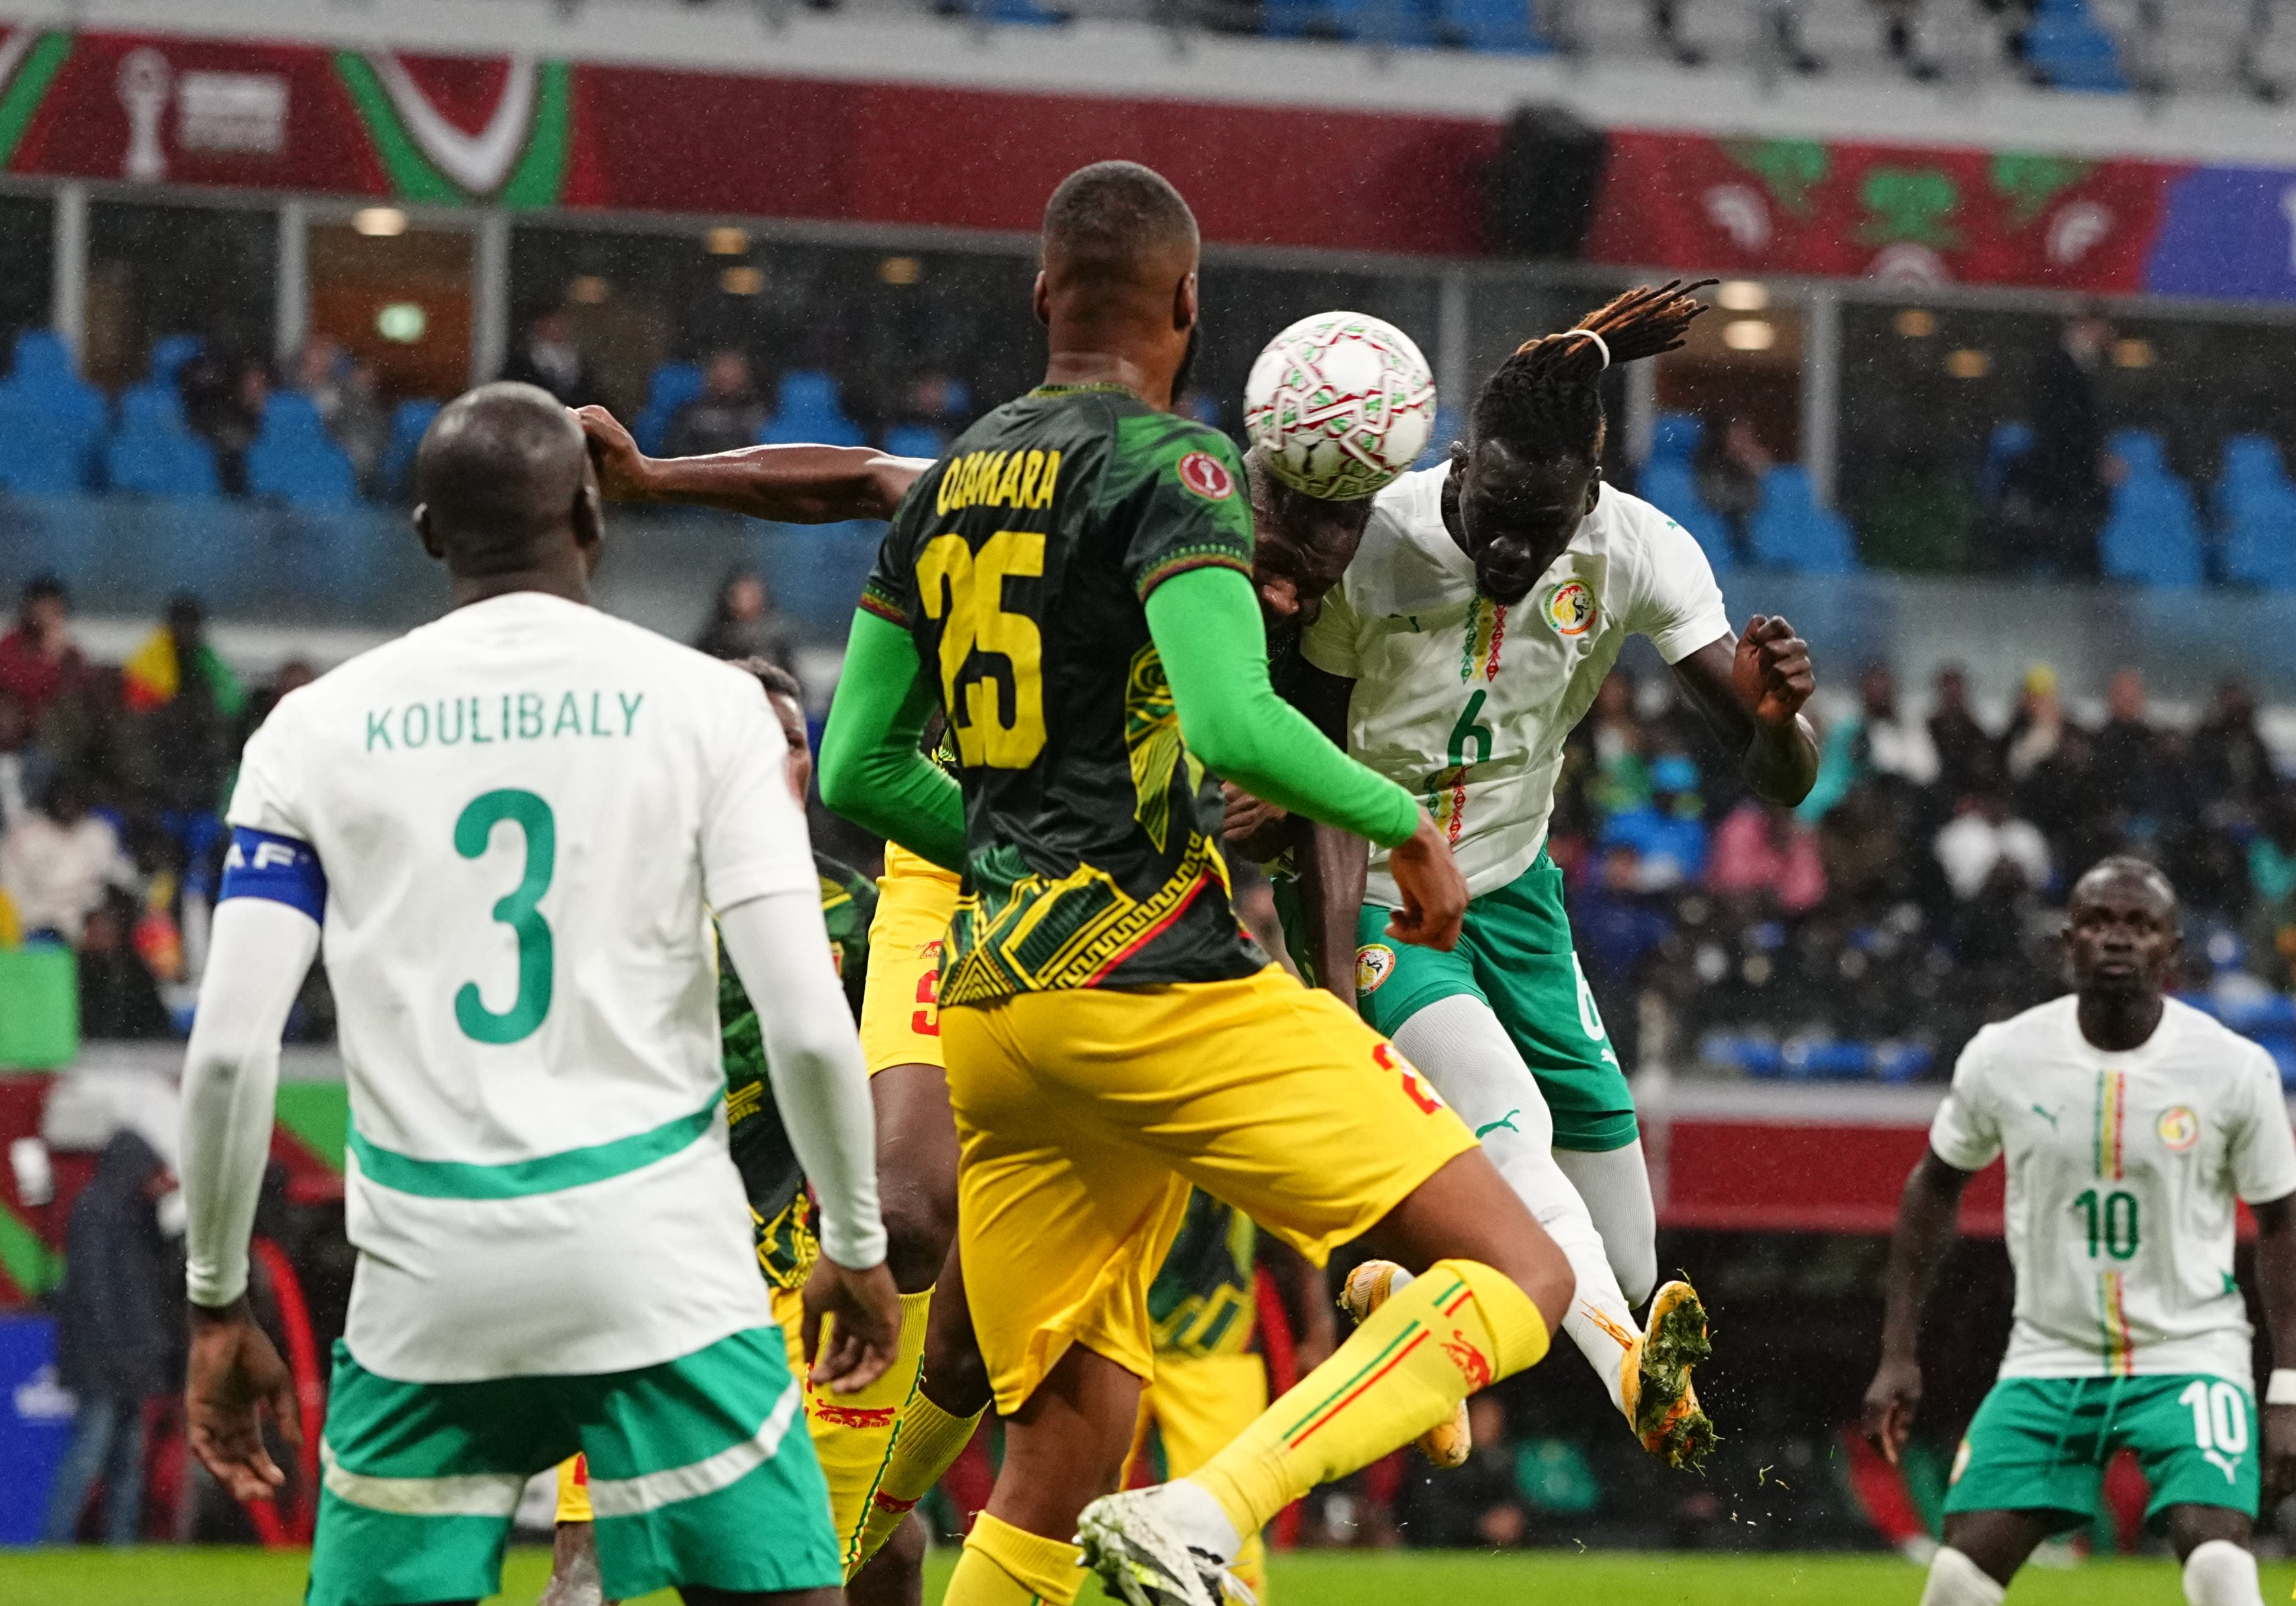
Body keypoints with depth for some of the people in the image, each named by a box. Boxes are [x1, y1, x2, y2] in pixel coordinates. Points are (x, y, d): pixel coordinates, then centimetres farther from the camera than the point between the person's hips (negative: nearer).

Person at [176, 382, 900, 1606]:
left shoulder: (316, 729, 5)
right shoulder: (704, 704, 0)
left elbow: (229, 1052, 0)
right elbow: (807, 1028, -5)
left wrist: (217, 1306, 10)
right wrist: (856, 1244, 9)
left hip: (428, 1288, 2)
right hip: (665, 1272, -2)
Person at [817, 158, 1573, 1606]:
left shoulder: (950, 485, 16)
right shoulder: (1170, 466, -6)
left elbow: (858, 771, 19)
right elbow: (1234, 724, -20)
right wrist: (1407, 821, -5)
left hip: (992, 1001, 8)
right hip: (1158, 983, -8)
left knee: (1067, 1446, 12)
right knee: (1516, 1281, -7)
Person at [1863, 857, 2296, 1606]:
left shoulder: (2235, 1071, -10)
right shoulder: (2001, 1059, -6)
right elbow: (1936, 1185, 9)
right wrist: (1899, 1354, 6)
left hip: (2190, 1356, -2)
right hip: (2048, 1361, 2)